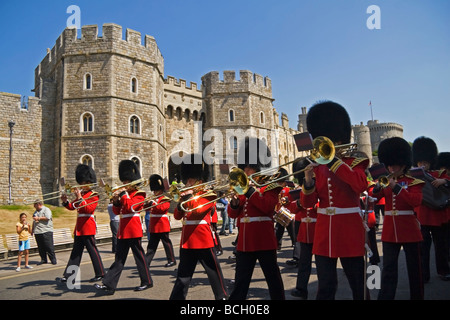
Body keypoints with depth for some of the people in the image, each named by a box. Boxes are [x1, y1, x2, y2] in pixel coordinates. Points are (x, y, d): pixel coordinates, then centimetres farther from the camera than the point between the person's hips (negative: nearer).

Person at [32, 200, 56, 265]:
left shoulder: (46, 209, -1)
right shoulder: (36, 212, 22)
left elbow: (47, 218, -16)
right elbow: (34, 222, 29)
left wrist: (38, 218, -9)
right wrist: (32, 230, 24)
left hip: (46, 231, -7)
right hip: (37, 232, 7)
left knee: (49, 246, -7)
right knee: (40, 247, 5)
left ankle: (53, 259, -1)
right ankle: (43, 259, 13)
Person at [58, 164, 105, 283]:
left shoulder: (94, 195, -7)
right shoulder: (81, 194, 16)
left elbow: (89, 209, -20)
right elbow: (72, 207, 14)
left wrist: (80, 198, -23)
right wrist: (65, 202, -4)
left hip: (88, 226, -8)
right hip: (79, 227, 8)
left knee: (92, 250, -2)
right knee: (76, 252, 11)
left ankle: (100, 274, 8)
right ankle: (68, 275, 15)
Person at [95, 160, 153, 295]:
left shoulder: (139, 194, -5)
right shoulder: (126, 195, 17)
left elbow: (130, 206, -22)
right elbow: (117, 211, 13)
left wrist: (123, 194, -14)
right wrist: (116, 201, -4)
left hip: (133, 230, -7)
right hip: (123, 230, 8)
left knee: (139, 256, 2)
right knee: (119, 259, 7)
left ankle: (147, 282, 15)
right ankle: (108, 285, 5)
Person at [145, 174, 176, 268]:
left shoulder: (165, 199, -5)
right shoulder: (154, 199, 16)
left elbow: (162, 208, -22)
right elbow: (148, 209, 13)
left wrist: (153, 203, -25)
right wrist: (147, 204, -6)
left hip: (162, 225, -7)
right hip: (153, 227, 7)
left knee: (166, 242, 1)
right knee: (151, 245, 7)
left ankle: (172, 260, 11)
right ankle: (146, 262, 7)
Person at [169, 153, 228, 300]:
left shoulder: (209, 194, -3)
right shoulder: (186, 195, 13)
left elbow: (198, 208, -20)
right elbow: (177, 216, 5)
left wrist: (189, 196, -20)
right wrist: (181, 202, -10)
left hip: (204, 241, -5)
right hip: (187, 241, 5)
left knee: (214, 273, 6)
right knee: (183, 276, 12)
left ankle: (223, 296, 19)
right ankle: (176, 298, 19)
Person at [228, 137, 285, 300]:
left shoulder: (269, 186, -3)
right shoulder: (244, 188, 13)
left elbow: (267, 206, -21)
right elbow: (233, 214, 9)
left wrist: (250, 190, -22)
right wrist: (235, 202, -11)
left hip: (264, 240, -5)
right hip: (245, 242, 6)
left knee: (273, 277, 7)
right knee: (241, 280, 13)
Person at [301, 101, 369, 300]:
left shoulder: (354, 161, -1)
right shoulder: (317, 166, 9)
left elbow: (361, 185, -24)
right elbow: (307, 203, 5)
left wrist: (334, 160, -21)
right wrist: (309, 181, -14)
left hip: (350, 230, -3)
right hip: (324, 232, 3)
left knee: (358, 284, 9)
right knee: (325, 287, 8)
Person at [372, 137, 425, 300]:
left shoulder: (413, 182, -2)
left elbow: (416, 201, -18)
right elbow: (374, 196, -3)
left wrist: (396, 187, -24)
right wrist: (377, 187, -23)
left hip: (409, 229, -2)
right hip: (389, 230, 3)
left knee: (414, 267, 10)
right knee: (388, 268, 1)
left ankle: (417, 296, 25)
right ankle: (385, 296, 2)